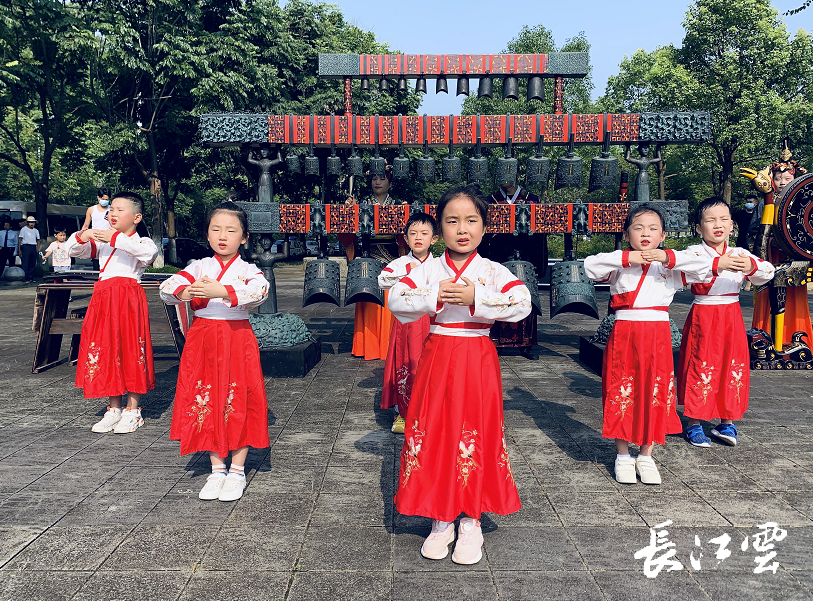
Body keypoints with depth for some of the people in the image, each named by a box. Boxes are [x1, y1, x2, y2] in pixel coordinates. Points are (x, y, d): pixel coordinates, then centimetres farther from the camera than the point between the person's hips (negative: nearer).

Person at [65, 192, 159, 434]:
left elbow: (148, 251, -24)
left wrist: (115, 238, -28)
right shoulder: (102, 242, 18)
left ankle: (132, 411, 8)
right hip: (103, 300, 6)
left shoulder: (140, 242, -1)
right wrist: (83, 236, -6)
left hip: (128, 299, -6)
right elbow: (73, 251, 15)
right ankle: (114, 409, 19)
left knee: (131, 351, -2)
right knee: (106, 351, 8)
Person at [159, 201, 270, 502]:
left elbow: (258, 291, -25)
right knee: (207, 403, 8)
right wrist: (185, 292, -26)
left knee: (238, 404, 1)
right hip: (202, 340, 3)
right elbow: (167, 288, -4)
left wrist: (222, 291, -37)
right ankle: (217, 469, 23)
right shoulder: (198, 268, 6)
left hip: (237, 339, -3)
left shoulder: (248, 270, -3)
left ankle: (237, 471, 17)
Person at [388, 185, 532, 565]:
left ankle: (470, 522, 19)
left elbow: (522, 303, -16)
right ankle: (441, 520, 20)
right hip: (437, 358, 2)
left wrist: (475, 298, -23)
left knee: (475, 437, 3)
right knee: (435, 435, 5)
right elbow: (395, 298, -6)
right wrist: (435, 296, -18)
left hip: (477, 361, -1)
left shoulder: (493, 272, -1)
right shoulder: (428, 270, 3)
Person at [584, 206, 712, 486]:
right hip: (624, 334, -1)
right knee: (622, 394, 3)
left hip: (658, 336, 2)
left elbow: (704, 266, -6)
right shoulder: (619, 264, 3)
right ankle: (623, 457, 19)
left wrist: (667, 257, -14)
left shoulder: (671, 266, 7)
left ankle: (646, 456, 22)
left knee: (654, 394, 6)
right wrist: (626, 258, -17)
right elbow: (590, 265, -13)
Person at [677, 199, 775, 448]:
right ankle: (694, 424, 10)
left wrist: (752, 266, -28)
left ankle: (727, 421, 23)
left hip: (731, 317, 5)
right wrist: (717, 265, -41)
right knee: (701, 367, -1)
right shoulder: (695, 252, -6)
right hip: (703, 315, -4)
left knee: (733, 365, 9)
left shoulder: (741, 254, 6)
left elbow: (767, 273, -7)